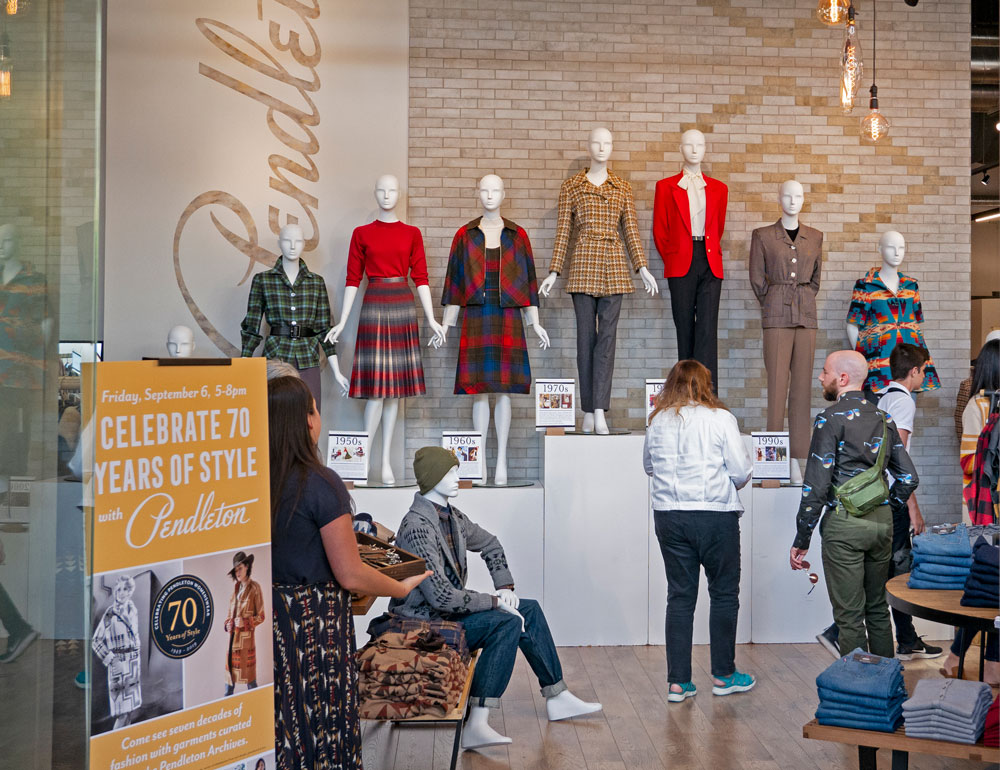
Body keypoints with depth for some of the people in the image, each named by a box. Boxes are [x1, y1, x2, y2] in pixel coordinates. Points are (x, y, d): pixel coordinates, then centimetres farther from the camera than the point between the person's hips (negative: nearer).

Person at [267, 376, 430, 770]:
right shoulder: (321, 483, -18)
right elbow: (350, 576, -15)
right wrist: (403, 587, 1)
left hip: (262, 613, 6)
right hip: (314, 621, -5)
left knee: (276, 732, 16)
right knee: (321, 730, 8)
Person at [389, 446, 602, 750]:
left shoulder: (452, 516, 5)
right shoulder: (418, 527, -25)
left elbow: (490, 545, 23)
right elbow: (441, 595, -29)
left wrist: (506, 588, 8)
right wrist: (494, 601, -21)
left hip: (451, 608, 10)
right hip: (425, 621, -10)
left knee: (529, 609, 8)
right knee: (507, 623, -26)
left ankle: (557, 698, 16)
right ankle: (476, 725, -29)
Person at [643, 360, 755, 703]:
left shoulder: (658, 421, 4)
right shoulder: (720, 418, -7)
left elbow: (649, 466, 17)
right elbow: (742, 470, -5)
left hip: (668, 516, 4)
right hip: (716, 516, -3)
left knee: (680, 596, 9)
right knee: (724, 593, 11)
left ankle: (677, 681, 11)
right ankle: (723, 675, 20)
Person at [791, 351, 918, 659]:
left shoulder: (831, 419, -11)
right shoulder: (884, 419, 9)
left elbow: (817, 485, -15)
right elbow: (909, 478, 8)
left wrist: (801, 541, -10)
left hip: (844, 523, -7)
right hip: (882, 521, 7)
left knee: (849, 615, 1)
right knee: (878, 608, 18)